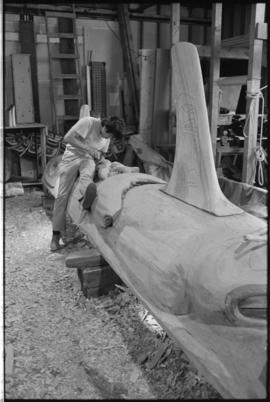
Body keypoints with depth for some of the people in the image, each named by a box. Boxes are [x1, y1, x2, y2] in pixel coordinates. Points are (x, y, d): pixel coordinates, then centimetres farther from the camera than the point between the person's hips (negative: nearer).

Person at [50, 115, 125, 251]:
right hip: (72, 156, -4)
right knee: (63, 195, -11)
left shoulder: (107, 137, 6)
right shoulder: (88, 122, -15)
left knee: (87, 175, -35)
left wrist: (98, 158, -1)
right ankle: (56, 234, -6)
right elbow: (67, 138, -20)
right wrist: (88, 148, -22)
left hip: (88, 159, 4)